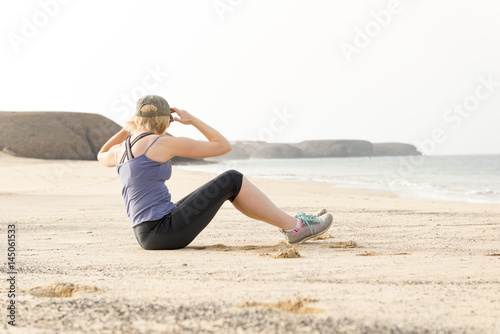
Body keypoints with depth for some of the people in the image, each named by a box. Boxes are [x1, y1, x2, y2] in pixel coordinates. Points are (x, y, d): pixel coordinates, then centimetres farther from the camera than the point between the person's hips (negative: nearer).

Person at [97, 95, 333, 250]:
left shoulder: (121, 149, 12)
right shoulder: (164, 143, -10)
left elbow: (102, 157, 41)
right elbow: (223, 146, -2)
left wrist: (128, 127, 35)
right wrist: (192, 120, 9)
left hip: (148, 235, 9)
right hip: (165, 232, -9)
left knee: (226, 187, 18)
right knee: (232, 179, -1)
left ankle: (290, 222, 25)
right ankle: (294, 227, 6)